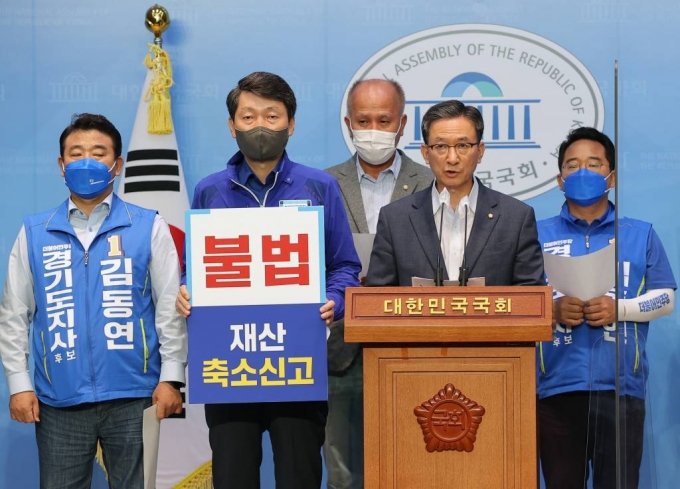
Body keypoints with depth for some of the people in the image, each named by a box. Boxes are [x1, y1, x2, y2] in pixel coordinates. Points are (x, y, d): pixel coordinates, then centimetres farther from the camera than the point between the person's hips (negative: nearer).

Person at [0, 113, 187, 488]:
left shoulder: (149, 228, 3)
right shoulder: (33, 233, 7)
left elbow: (170, 307, 2)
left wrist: (171, 377, -4)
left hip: (134, 396, -1)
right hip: (59, 401, 1)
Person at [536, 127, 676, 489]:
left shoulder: (640, 235, 13)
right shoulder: (537, 236, 12)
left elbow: (665, 297, 8)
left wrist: (619, 309, -9)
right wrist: (553, 310, -12)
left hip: (620, 388, 0)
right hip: (556, 387, 0)